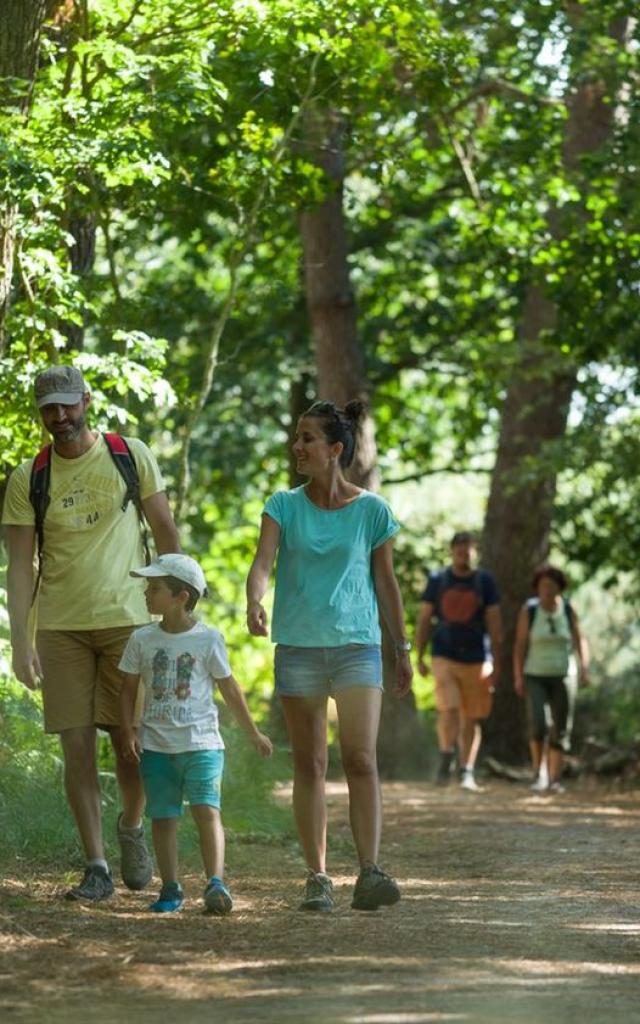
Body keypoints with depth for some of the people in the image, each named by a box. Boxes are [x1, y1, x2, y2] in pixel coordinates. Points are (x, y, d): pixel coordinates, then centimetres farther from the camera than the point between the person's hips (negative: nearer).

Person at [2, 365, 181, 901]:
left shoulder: (130, 455, 1)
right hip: (60, 626, 1)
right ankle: (96, 867, 3)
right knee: (78, 746, -3)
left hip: (128, 619, -1)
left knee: (132, 738, 0)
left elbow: (165, 530, 7)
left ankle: (132, 828, 29)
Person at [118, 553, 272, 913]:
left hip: (201, 742, -3)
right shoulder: (142, 640, 5)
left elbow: (229, 688, 8)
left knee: (207, 809, -14)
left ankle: (216, 883, -18)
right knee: (163, 816, 3)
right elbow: (130, 688, 12)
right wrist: (128, 729, -3)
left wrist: (254, 734, 13)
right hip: (156, 744, 3)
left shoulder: (208, 639, -1)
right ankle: (171, 889, 8)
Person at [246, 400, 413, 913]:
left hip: (357, 645, -2)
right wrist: (254, 602, -30)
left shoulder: (371, 511, 2)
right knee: (309, 765, 3)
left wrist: (403, 648, 12)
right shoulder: (284, 506, 4)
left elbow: (386, 582, 9)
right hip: (298, 647, 2)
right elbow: (263, 562, -9)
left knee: (361, 759, -13)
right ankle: (318, 877, 7)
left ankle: (370, 873, -17)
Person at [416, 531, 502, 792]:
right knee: (448, 709, -18)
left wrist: (496, 663, -1)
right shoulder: (437, 580, 5)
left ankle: (467, 773, 6)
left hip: (477, 660, 1)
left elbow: (494, 624, 4)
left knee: (472, 719, 1)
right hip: (445, 657, -1)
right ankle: (446, 759, -1)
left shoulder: (485, 581, 4)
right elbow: (424, 619, 9)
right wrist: (420, 658, 2)